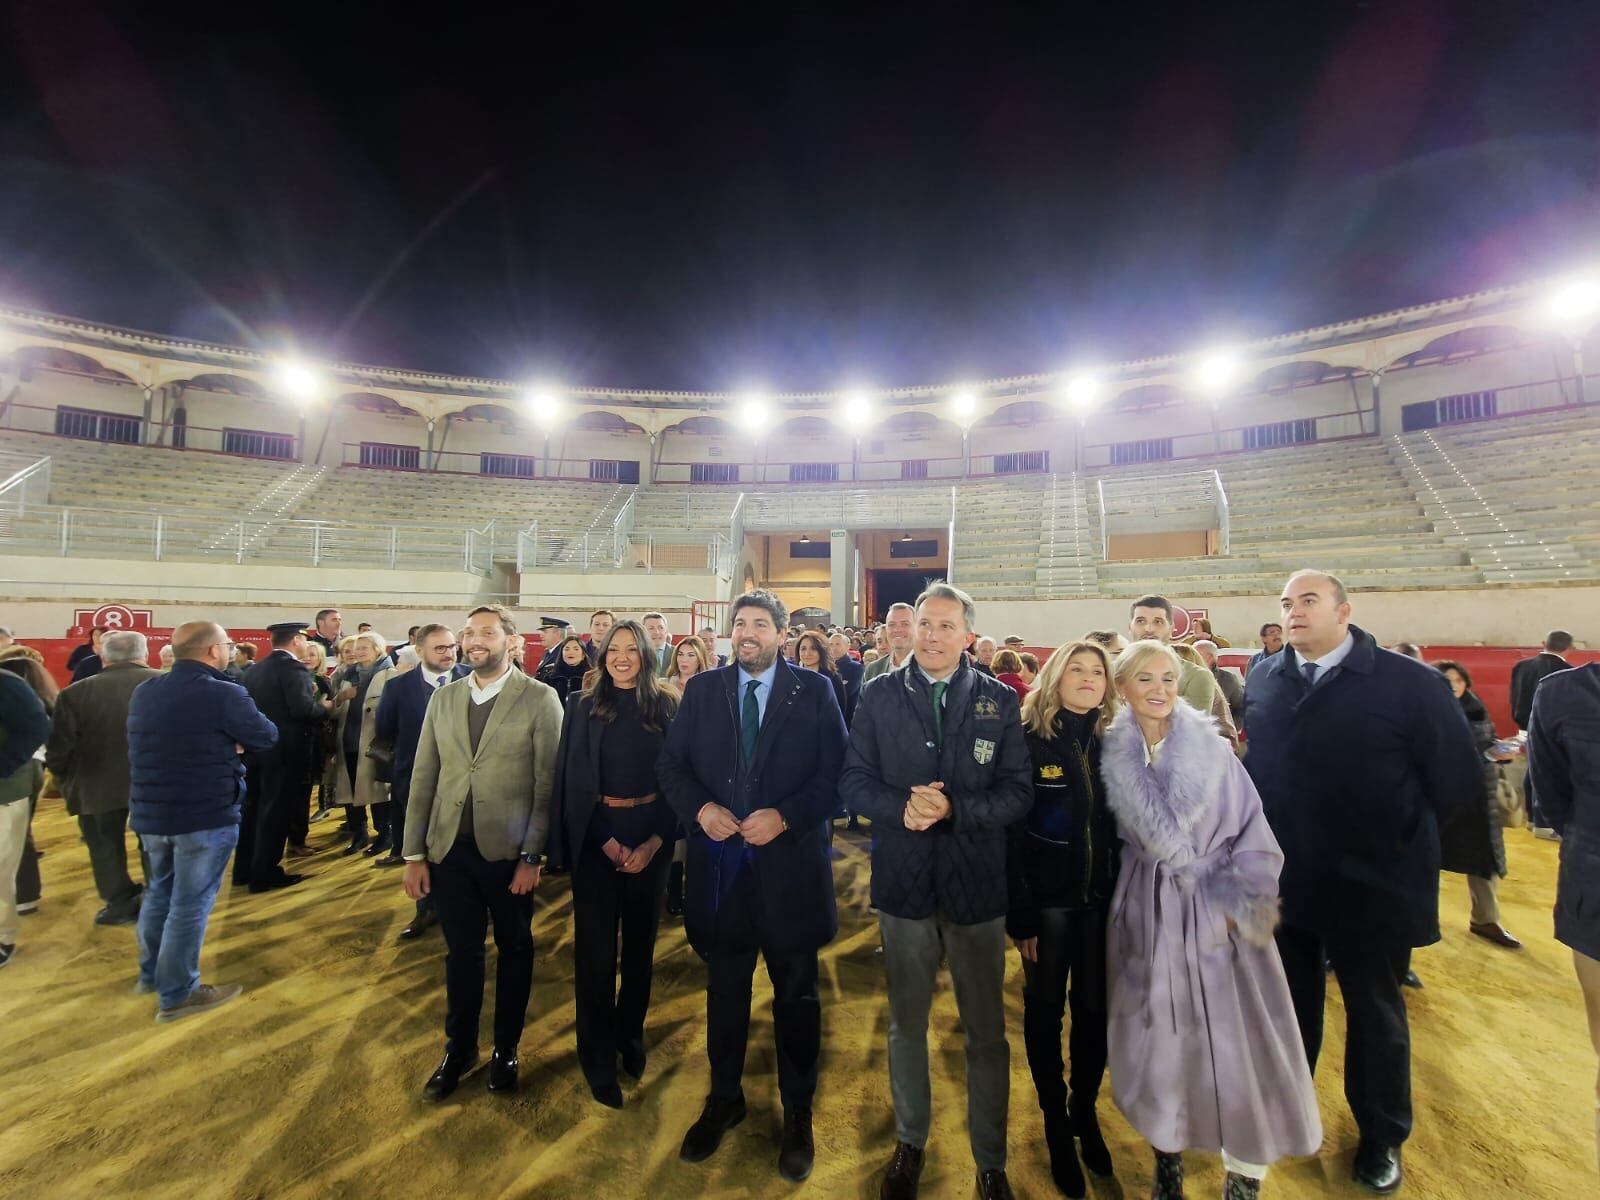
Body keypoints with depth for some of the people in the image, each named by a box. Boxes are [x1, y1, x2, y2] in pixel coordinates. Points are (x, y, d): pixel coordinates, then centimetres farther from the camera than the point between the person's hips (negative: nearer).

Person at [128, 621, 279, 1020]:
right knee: (190, 903, 4)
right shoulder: (223, 694, -20)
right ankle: (177, 994, 15)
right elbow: (266, 738, -9)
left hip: (150, 812, 8)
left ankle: (150, 972, 39)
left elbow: (166, 738, 18)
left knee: (159, 890, 25)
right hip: (206, 815, -8)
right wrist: (232, 739, 10)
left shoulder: (143, 692, 4)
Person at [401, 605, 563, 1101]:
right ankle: (459, 1048, 38)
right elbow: (422, 777, 7)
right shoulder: (443, 698, 6)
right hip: (449, 849, 3)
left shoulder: (540, 699, -9)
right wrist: (414, 854, 5)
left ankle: (505, 1050, 35)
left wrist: (531, 856, -12)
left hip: (507, 851, -3)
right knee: (461, 952, 16)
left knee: (513, 951, 14)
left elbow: (547, 783, -10)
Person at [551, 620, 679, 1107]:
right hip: (596, 838, -1)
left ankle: (631, 1035, 36)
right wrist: (607, 841, -11)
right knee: (595, 947, 5)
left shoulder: (667, 706, -1)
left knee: (640, 939, 14)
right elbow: (572, 781, -3)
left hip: (651, 837, 1)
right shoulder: (583, 707, -1)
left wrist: (655, 842, -11)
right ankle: (599, 1057, 24)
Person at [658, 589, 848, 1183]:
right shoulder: (701, 689, 1)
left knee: (796, 997, 16)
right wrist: (699, 808, -14)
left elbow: (836, 774, -9)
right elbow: (670, 765, 2)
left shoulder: (814, 691, -6)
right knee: (725, 992, 21)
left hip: (789, 865, -2)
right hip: (719, 865, 2)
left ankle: (798, 1116, 39)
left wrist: (784, 817, -19)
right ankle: (723, 1100, 46)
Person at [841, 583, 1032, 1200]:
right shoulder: (879, 694, -2)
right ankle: (910, 1142, 45)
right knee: (906, 1025, 21)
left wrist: (953, 809, -21)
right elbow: (854, 778, -2)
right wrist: (900, 807, -19)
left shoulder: (1000, 701, -4)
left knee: (986, 1033, 16)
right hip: (903, 882, 1)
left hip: (977, 885, -1)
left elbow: (1019, 791, -8)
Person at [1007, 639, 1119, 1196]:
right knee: (1045, 1010, 12)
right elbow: (1011, 832, -12)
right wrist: (1020, 916, -13)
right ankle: (1056, 1125, 32)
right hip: (1048, 900, -3)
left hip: (1102, 900, 3)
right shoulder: (1029, 740, -11)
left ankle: (1086, 1112, 37)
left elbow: (1126, 827, 5)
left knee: (1095, 1009, 12)